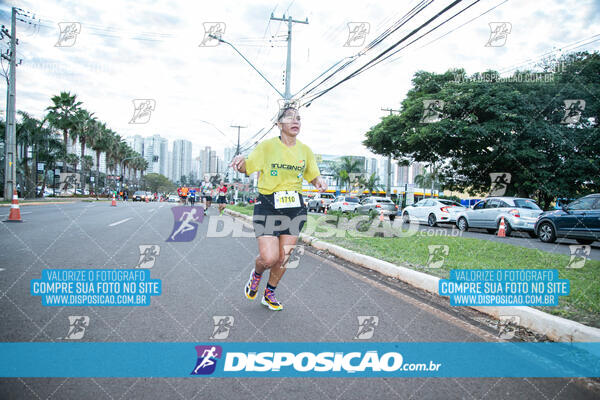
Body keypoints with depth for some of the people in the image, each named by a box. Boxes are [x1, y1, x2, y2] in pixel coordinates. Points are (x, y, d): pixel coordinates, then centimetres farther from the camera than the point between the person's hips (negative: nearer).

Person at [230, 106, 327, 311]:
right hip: (268, 206, -4)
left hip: (295, 208, 4)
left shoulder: (305, 150, 8)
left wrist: (319, 182, -7)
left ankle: (269, 294, 30)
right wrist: (241, 160, -24)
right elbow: (246, 168, -1)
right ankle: (256, 274, 26)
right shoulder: (267, 146, -4)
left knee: (283, 257, 7)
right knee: (269, 258, -12)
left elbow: (314, 175, 16)